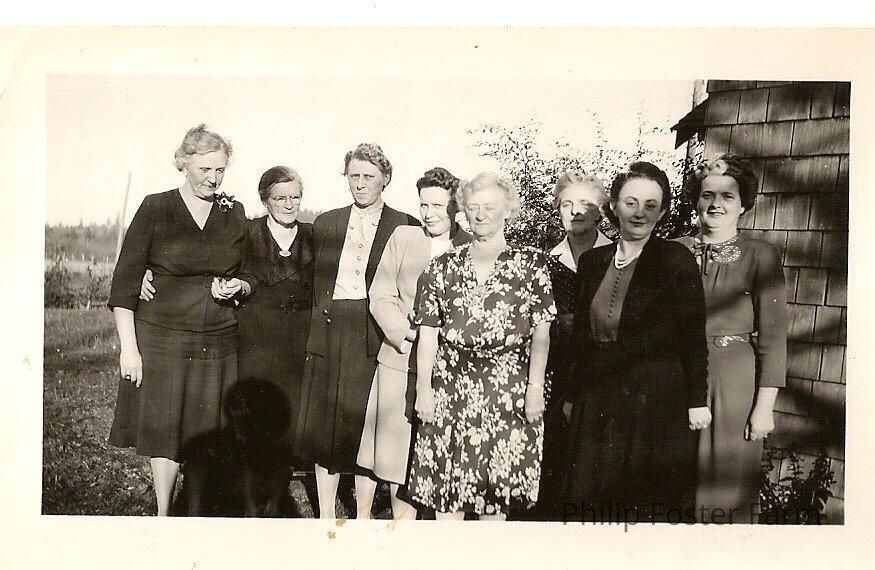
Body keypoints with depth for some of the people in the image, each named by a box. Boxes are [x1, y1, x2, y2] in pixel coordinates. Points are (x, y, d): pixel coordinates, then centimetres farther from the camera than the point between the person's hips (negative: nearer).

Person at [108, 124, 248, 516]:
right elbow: (125, 281, -3)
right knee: (163, 429, 3)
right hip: (162, 337, -2)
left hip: (218, 341, 3)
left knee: (208, 434, 5)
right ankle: (163, 516, 18)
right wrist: (128, 347, -9)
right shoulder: (155, 208, -2)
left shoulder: (234, 214, 8)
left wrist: (238, 286, -4)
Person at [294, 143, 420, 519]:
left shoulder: (404, 227, 2)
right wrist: (317, 328, 4)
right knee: (323, 425, 6)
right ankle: (325, 515, 20)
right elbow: (316, 283, 13)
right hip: (330, 334, 3)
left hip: (376, 338, -3)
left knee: (366, 427, 4)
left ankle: (363, 515, 18)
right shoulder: (325, 224, 12)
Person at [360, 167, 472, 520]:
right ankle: (402, 519, 23)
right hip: (400, 361, 2)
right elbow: (381, 296, 4)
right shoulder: (402, 237, 6)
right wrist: (408, 335, -9)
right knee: (397, 451, 7)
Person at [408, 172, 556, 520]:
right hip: (450, 384, 2)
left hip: (507, 387, -1)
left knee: (498, 481, 5)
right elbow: (428, 333, 5)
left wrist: (535, 387, -7)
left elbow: (541, 332, -1)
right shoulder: (443, 267, 8)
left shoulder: (532, 263, 3)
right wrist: (423, 388, -1)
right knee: (447, 478, 4)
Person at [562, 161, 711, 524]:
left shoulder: (676, 260, -8)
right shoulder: (591, 261, 6)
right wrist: (576, 394, 11)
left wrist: (697, 401, -7)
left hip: (658, 405, -4)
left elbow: (693, 336, -7)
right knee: (591, 501, 10)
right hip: (597, 405, 5)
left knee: (655, 502, 7)